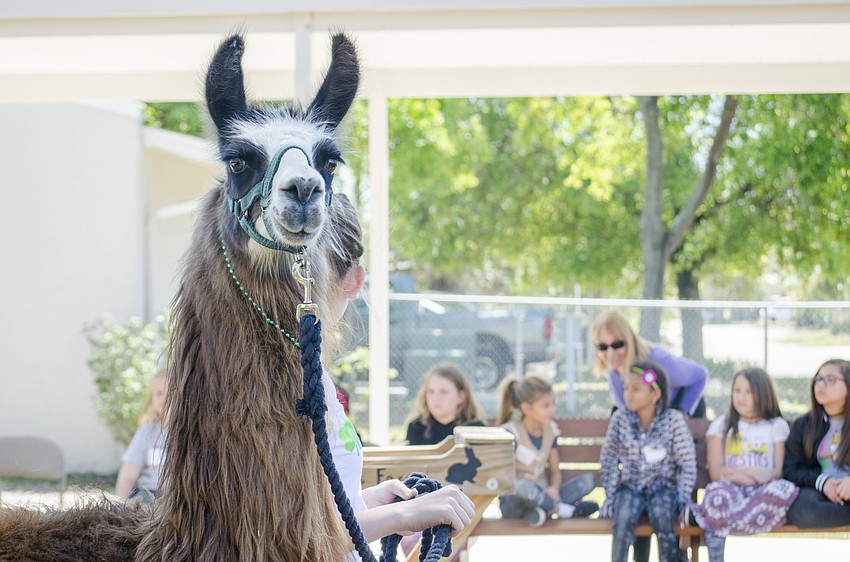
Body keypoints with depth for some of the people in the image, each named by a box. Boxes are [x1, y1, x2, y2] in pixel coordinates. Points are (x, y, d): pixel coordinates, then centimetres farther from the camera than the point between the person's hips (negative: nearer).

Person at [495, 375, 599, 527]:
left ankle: (542, 509, -26)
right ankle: (566, 510, -17)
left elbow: (555, 470, 10)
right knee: (524, 486, -41)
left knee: (588, 480, -9)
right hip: (513, 502, -6)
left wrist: (554, 488, -13)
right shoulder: (511, 432, -11)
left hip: (542, 496, 6)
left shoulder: (550, 429, 8)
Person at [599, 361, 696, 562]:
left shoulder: (673, 419, -11)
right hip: (630, 486, 1)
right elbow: (608, 460, 4)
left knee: (662, 515, -33)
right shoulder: (620, 418, -5)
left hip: (663, 486, -1)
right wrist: (611, 495, -1)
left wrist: (682, 500, -10)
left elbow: (688, 464, -6)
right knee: (624, 516, -30)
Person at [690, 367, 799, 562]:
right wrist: (752, 476, -11)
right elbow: (716, 472, 4)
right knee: (717, 492, -40)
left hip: (763, 493, 1)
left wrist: (733, 471, -10)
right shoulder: (721, 425, 16)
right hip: (731, 491, -1)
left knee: (784, 489, -39)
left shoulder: (777, 426, 15)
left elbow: (780, 471, 2)